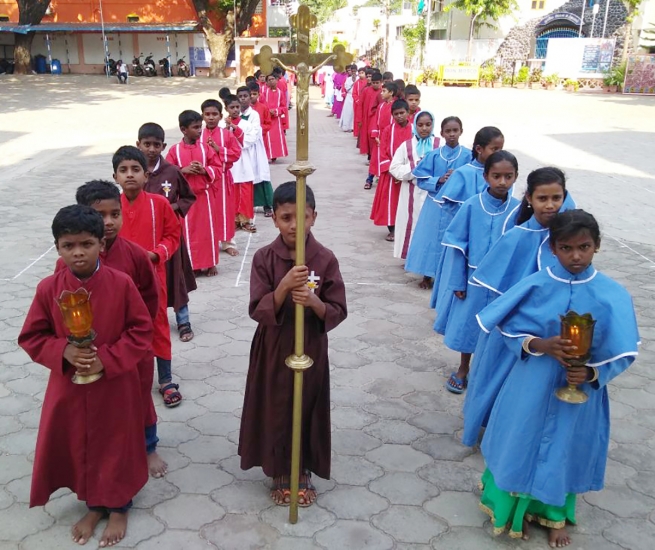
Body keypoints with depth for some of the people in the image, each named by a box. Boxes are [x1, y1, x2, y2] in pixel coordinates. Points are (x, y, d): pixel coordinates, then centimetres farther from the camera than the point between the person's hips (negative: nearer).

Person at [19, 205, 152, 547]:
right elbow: (31, 337, -2)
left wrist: (107, 358, -21)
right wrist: (63, 352, -19)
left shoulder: (121, 284, -16)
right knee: (77, 446, 17)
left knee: (117, 445, 13)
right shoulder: (48, 289, -10)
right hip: (69, 387, 2)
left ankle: (119, 507, 36)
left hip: (115, 386, -2)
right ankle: (94, 505, 40)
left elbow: (142, 332, -10)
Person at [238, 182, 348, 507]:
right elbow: (258, 310, -15)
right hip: (273, 351, 0)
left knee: (308, 411, 13)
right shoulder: (263, 258, -10)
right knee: (276, 411, 12)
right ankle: (279, 474, 35)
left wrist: (314, 302, -29)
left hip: (311, 350, 0)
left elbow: (338, 312, -9)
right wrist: (283, 287, -31)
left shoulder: (325, 259, -10)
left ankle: (304, 473, 35)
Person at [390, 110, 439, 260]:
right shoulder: (406, 145, 2)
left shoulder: (439, 145, -1)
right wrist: (413, 167, -12)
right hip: (412, 193, 1)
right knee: (411, 222, 7)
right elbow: (394, 168, -3)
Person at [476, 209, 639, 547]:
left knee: (566, 450, 16)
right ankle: (512, 506, 40)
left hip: (580, 390, 0)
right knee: (521, 443, 14)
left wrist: (591, 373, -24)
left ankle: (554, 515, 41)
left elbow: (623, 353, -7)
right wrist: (540, 345, -23)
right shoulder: (536, 286, -11)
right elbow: (510, 330, -5)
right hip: (531, 385, 0)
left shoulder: (613, 296, -11)